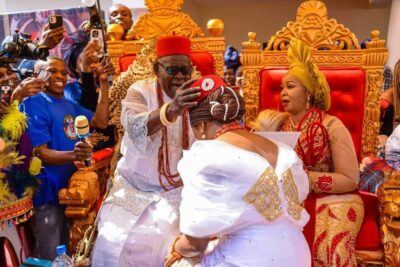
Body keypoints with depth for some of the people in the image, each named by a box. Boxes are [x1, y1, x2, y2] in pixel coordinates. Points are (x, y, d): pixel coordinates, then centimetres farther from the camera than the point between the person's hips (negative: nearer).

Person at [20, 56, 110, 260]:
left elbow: (101, 122, 1)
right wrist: (72, 155, -37)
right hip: (49, 192, -7)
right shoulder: (33, 105, -13)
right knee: (49, 257, 1)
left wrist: (104, 84, -4)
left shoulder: (71, 105, 11)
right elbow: (40, 153, -19)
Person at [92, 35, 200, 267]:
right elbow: (134, 128, -29)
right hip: (134, 187, -1)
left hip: (176, 190, 1)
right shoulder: (140, 91, -8)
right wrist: (171, 109, -48)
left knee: (163, 242, -11)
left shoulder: (194, 97, -1)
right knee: (115, 242, -13)